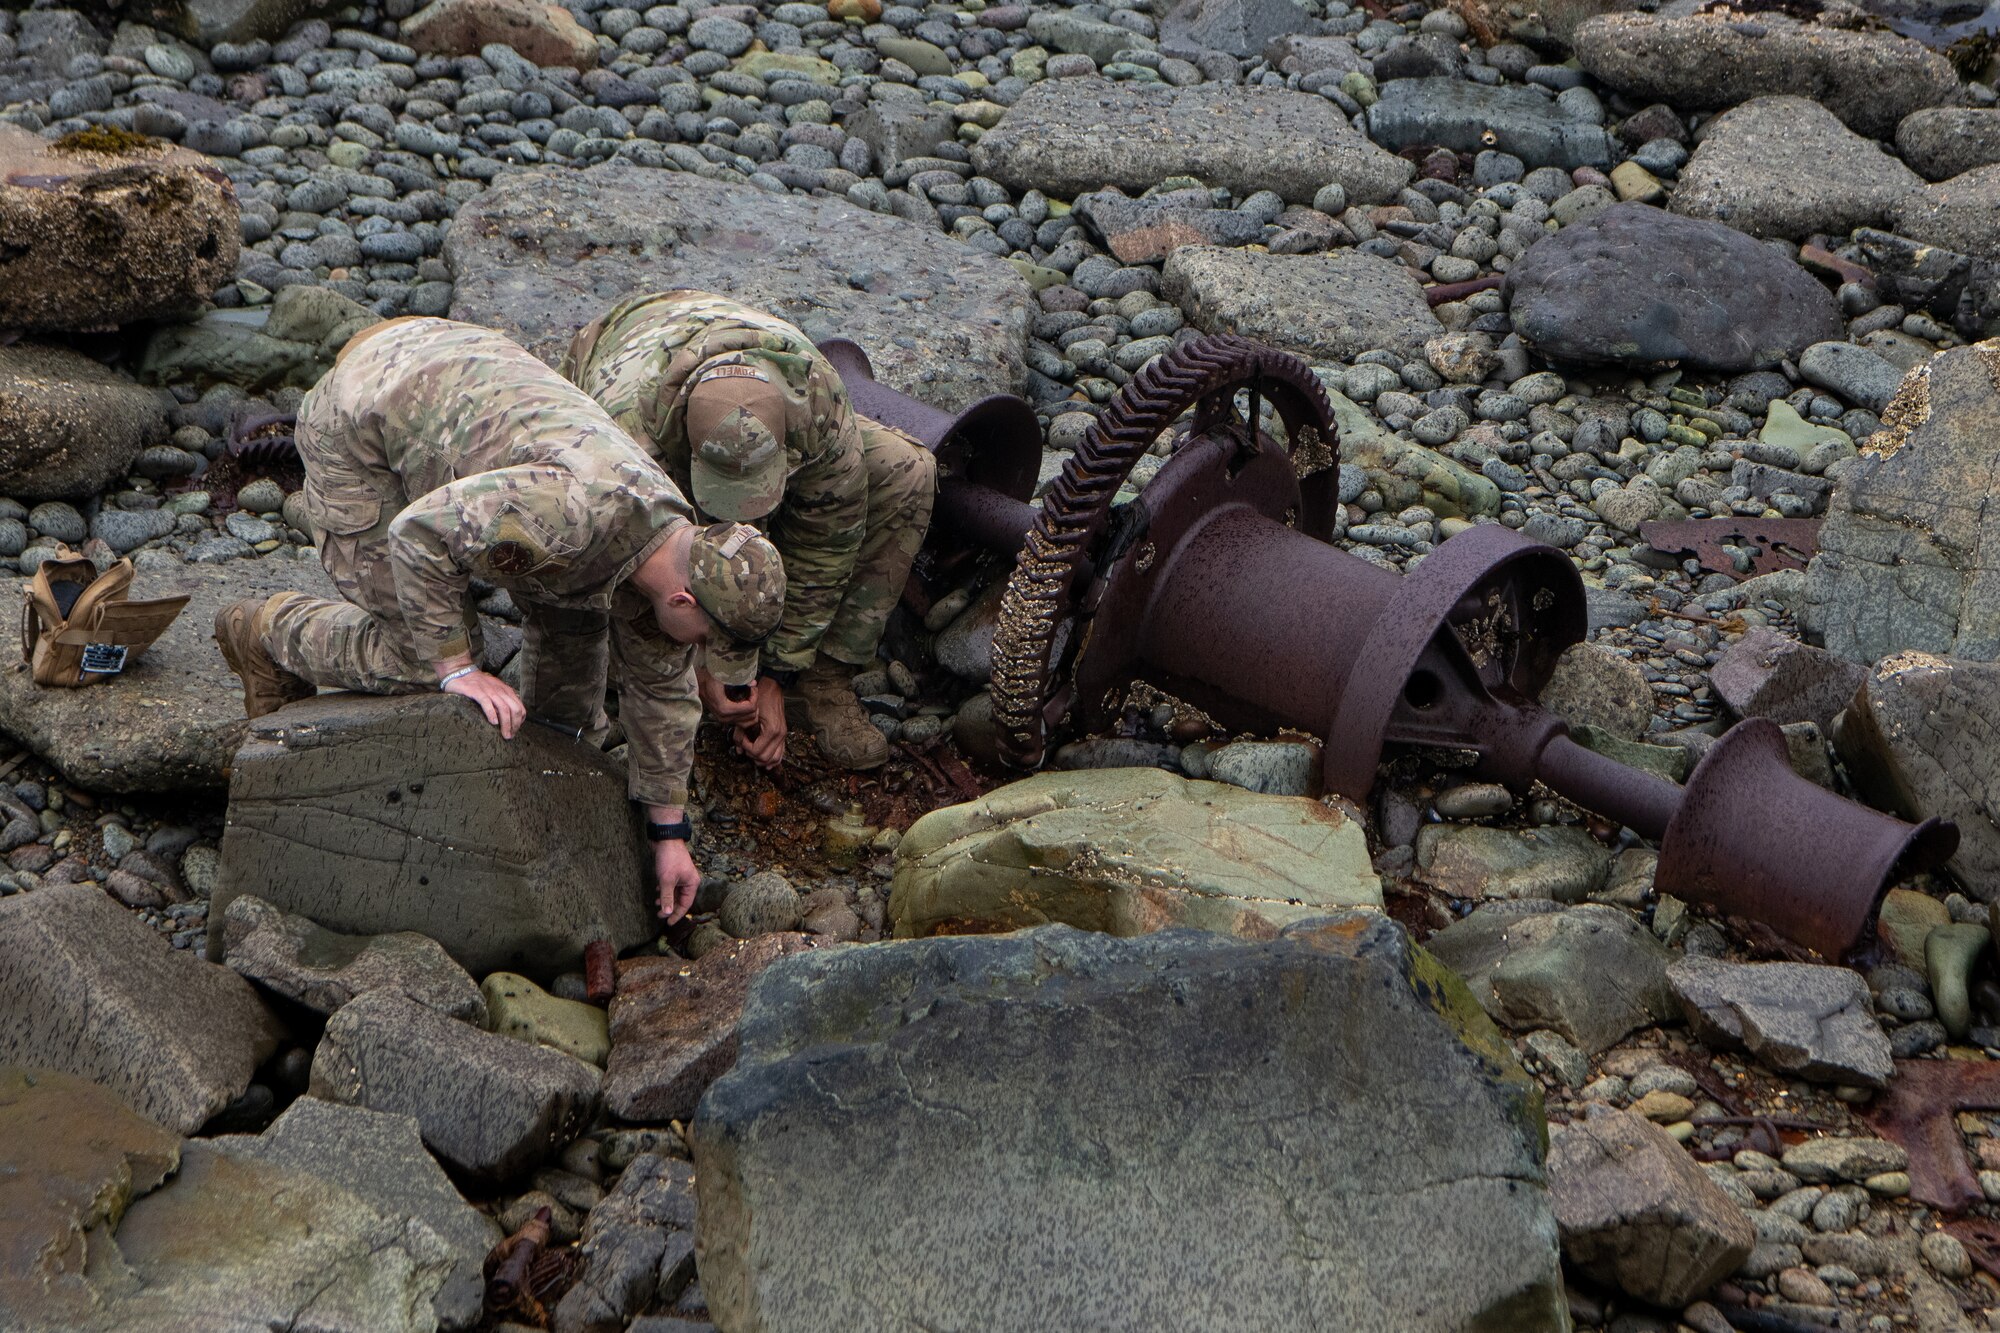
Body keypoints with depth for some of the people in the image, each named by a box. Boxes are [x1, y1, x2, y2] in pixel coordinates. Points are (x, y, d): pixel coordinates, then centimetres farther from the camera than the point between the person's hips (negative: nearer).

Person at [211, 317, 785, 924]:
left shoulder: (677, 545, -7)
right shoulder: (581, 511, -37)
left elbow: (661, 689, 6)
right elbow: (419, 533, -33)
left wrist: (670, 833, 10)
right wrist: (456, 669, -24)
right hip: (358, 423, -8)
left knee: (572, 611, 8)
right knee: (421, 659, -9)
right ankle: (270, 631, 14)